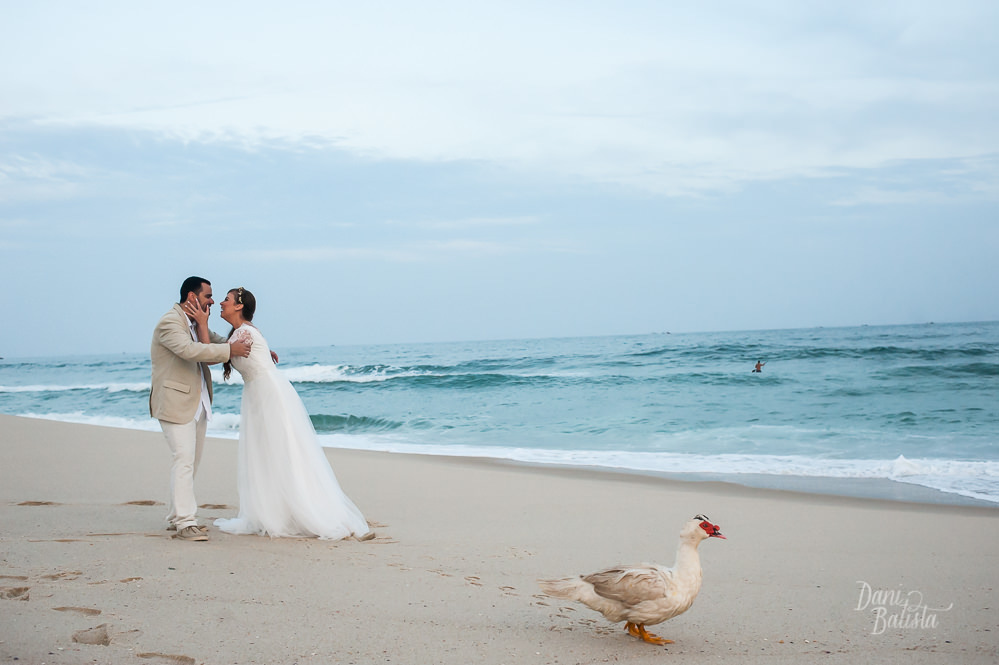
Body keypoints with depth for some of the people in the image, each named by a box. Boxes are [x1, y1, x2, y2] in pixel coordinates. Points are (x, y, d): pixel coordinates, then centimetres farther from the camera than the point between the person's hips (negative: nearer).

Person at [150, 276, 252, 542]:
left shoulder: (196, 323, 13)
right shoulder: (169, 323, -17)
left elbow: (214, 341, 27)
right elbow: (189, 350, -32)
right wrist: (230, 350, -30)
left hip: (198, 404, 10)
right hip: (176, 403, -10)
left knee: (191, 461, 13)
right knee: (184, 459, -14)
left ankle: (177, 517, 22)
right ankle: (185, 523, -15)